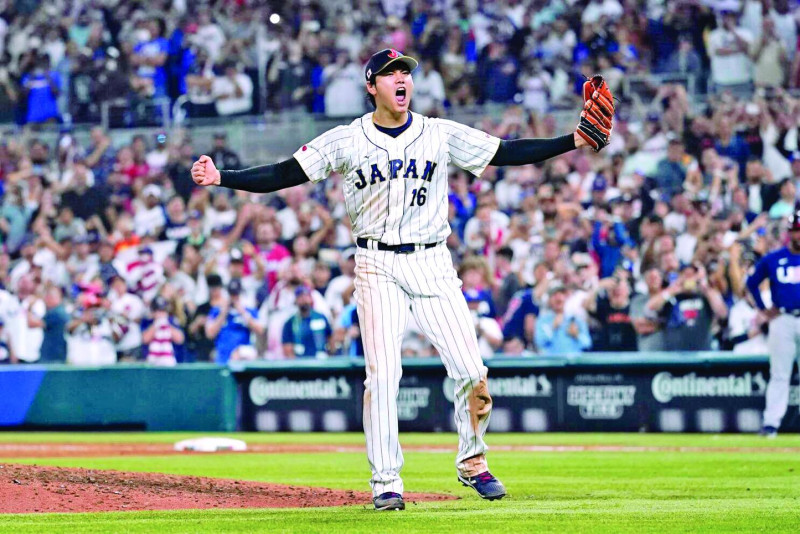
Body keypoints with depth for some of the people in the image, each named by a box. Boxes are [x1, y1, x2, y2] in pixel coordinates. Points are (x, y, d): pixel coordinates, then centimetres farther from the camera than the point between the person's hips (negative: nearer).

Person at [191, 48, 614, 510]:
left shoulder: (442, 135, 5)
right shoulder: (345, 141, 1)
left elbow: (508, 153, 4)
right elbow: (284, 174, -2)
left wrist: (576, 141, -5)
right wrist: (221, 178, -14)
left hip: (432, 263, 2)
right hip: (377, 267, -2)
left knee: (471, 371, -5)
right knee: (382, 374, -10)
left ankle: (472, 462, 18)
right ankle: (386, 482, -1)